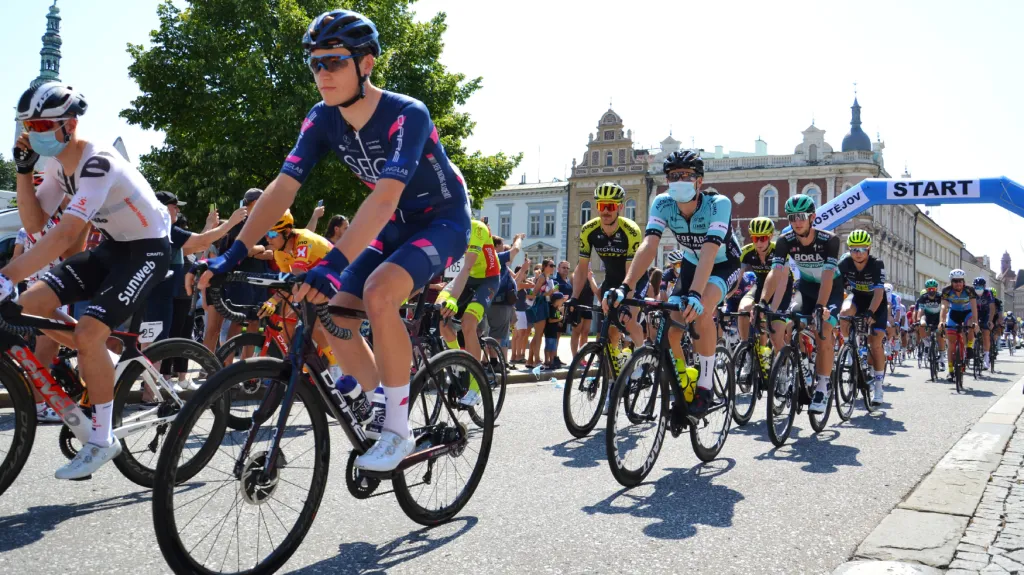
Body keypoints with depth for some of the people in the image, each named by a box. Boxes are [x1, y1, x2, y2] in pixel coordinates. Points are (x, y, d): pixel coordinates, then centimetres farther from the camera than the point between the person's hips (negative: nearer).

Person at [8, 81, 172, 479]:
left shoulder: (97, 163, -25)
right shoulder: (61, 166, 4)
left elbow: (65, 235, -36)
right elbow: (34, 224, 2)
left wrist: (7, 277, -41)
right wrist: (23, 170, -7)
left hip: (147, 249, -9)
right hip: (112, 247, 9)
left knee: (88, 334, -23)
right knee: (28, 305, -6)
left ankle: (102, 440, -7)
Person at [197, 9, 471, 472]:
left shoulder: (406, 115, -28)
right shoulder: (322, 120, -9)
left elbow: (385, 197, -41)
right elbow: (282, 188, -14)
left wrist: (331, 264, -52)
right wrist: (234, 254, -24)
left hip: (442, 220, -7)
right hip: (395, 227, 7)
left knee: (378, 293, -32)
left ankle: (399, 430, -17)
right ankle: (380, 410, 13)